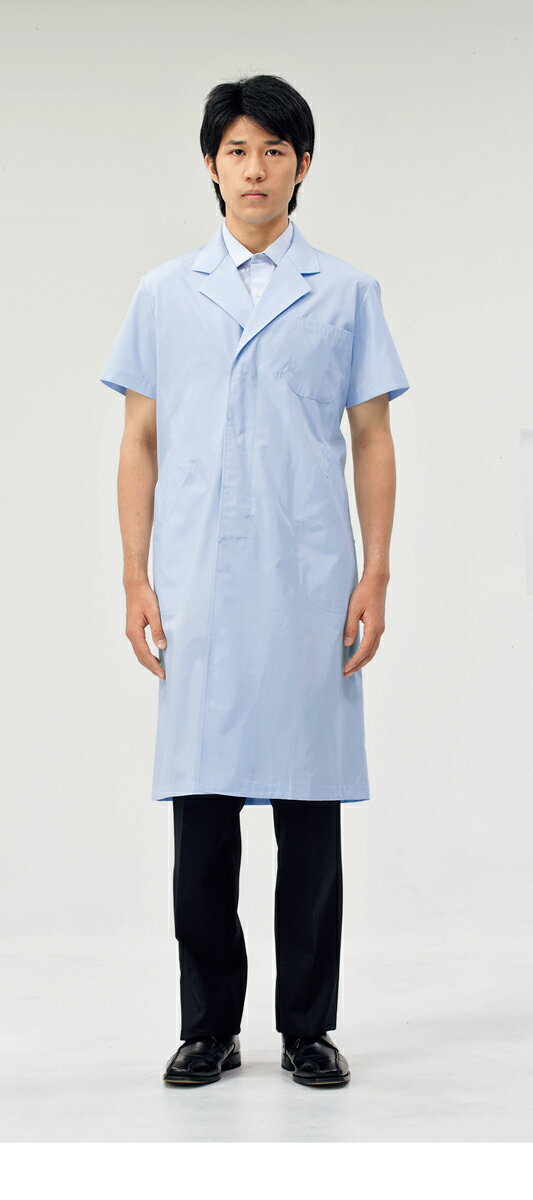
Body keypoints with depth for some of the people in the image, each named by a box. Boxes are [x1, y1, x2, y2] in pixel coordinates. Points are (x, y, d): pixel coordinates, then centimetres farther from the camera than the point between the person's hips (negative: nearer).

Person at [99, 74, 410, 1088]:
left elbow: (373, 442, 5)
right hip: (199, 590, 1)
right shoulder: (164, 294, 8)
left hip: (311, 589, -1)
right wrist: (136, 578, 1)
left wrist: (375, 578, -2)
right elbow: (140, 442, 9)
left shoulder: (347, 293, 6)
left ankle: (308, 1027, 16)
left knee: (310, 816, 4)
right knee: (202, 810, 5)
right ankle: (209, 1028, 16)